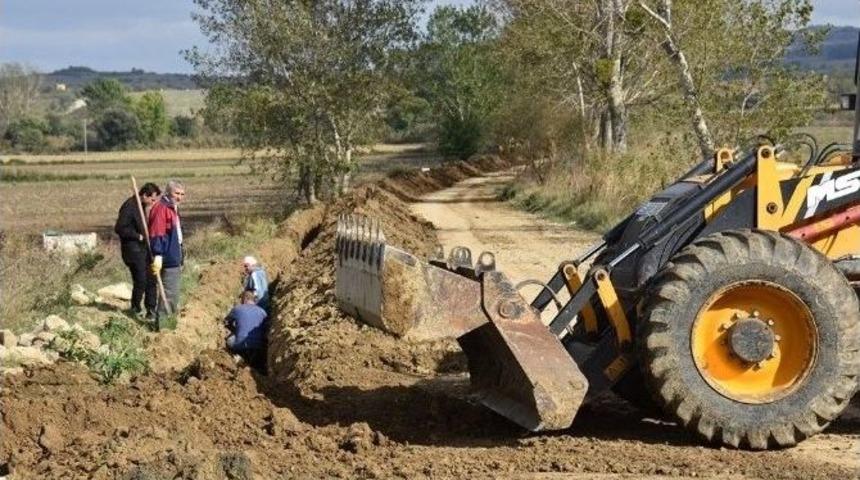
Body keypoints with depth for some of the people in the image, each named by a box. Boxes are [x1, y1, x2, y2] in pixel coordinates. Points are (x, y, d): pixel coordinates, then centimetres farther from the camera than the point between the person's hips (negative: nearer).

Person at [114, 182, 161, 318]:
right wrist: (138, 236, -18)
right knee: (141, 280, -7)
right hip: (133, 250, -9)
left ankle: (151, 309, 12)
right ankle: (135, 307, 13)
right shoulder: (129, 206, -16)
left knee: (151, 279, 5)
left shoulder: (142, 205, 12)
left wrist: (146, 236, 8)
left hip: (144, 248, 9)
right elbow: (119, 228, -20)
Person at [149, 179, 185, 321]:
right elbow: (156, 234, -22)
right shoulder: (161, 208, -15)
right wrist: (158, 255, -27)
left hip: (175, 258, 10)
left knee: (173, 292, 16)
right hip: (168, 259, -10)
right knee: (170, 293, -9)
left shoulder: (173, 208, 16)